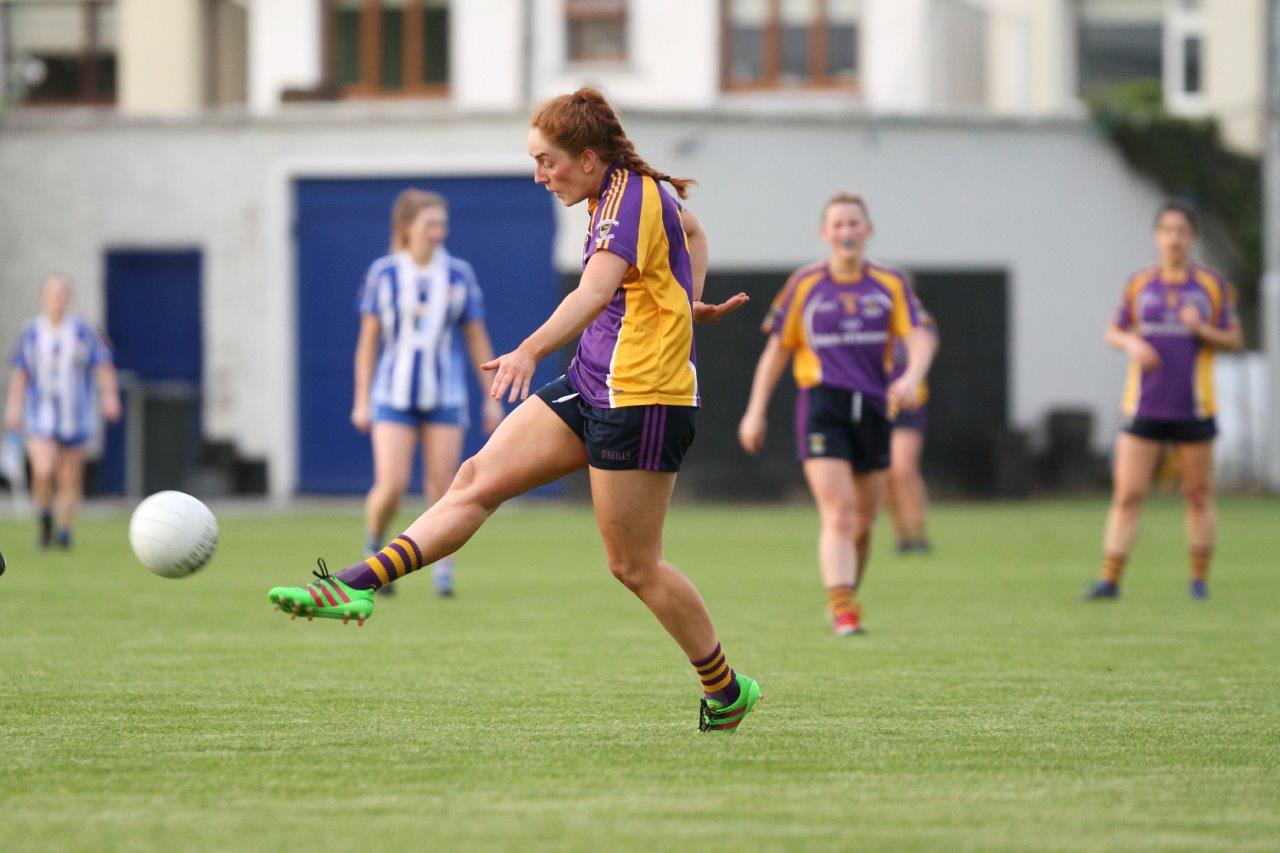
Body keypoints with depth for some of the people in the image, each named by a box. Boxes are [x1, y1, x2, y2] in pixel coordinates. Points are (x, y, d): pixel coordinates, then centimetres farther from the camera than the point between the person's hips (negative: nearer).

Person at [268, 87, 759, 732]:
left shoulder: (633, 196, -18)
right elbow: (692, 231, 34)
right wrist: (688, 302, 25)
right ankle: (359, 585, -9)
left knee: (633, 565, -1)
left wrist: (529, 352, -49)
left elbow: (595, 291, -36)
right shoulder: (620, 194, 11)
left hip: (642, 400, -10)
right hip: (590, 386, 10)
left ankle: (726, 692, 14)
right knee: (478, 479, -2)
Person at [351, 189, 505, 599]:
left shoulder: (459, 275, 1)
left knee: (441, 486, -2)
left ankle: (443, 574, 10)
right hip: (394, 396, -1)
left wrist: (492, 397, 5)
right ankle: (373, 546, 17)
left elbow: (477, 339, 7)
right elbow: (368, 339, 4)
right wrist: (362, 400, 2)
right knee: (391, 487, -12)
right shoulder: (383, 273, -1)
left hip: (445, 397, 1)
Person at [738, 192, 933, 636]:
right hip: (822, 404, -3)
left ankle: (846, 600, 27)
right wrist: (755, 412, 7)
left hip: (872, 408, 3)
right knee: (838, 513, -18)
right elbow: (777, 349, 10)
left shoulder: (891, 285, 7)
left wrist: (911, 377, -25)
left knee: (862, 522, 8)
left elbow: (917, 337, -3)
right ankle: (843, 611, -27)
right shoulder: (804, 284, 4)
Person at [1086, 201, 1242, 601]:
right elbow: (1113, 332, 14)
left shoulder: (1213, 285, 3)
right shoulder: (1139, 284, 6)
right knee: (1127, 494, -7)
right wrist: (1131, 344, -9)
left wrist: (1203, 330, -14)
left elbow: (1234, 340, 5)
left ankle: (1200, 579, 14)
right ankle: (1110, 579, -6)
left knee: (1199, 496, 4)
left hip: (1193, 410, 0)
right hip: (1144, 408, 0)